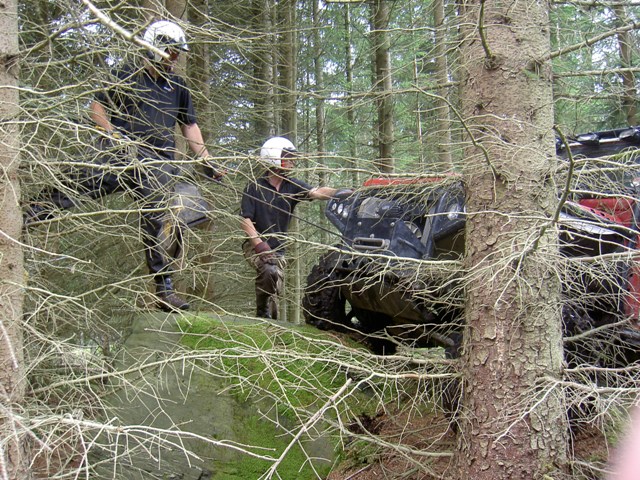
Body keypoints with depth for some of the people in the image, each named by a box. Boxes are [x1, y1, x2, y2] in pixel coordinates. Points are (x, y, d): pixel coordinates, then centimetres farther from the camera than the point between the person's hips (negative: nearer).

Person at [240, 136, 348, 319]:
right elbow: (245, 220, -12)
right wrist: (260, 245, -25)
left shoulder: (292, 186, 1)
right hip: (255, 246, -5)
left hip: (278, 249, 5)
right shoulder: (254, 187, -8)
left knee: (275, 290, 4)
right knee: (270, 271, -31)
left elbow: (317, 192, -14)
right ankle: (263, 313, -14)